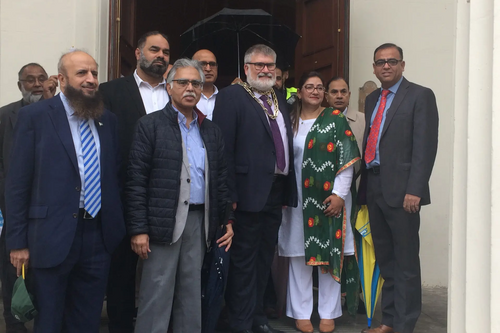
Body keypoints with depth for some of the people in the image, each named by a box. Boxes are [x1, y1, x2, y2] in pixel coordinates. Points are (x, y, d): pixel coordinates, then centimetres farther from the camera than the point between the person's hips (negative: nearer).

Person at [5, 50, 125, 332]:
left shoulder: (108, 120, 9)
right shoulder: (35, 116, -4)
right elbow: (18, 183, -5)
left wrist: (117, 225, 10)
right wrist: (18, 241, -7)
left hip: (99, 235, 4)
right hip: (52, 236, -4)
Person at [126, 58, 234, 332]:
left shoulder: (211, 131, 13)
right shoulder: (150, 125, -2)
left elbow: (221, 178, 14)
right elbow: (136, 180, -7)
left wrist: (228, 220, 6)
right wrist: (138, 229, -12)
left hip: (200, 221, 5)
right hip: (164, 221, -4)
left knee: (191, 294, 12)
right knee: (157, 294, 0)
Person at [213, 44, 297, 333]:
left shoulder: (280, 100, 16)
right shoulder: (232, 96, -7)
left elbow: (286, 144, 14)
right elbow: (224, 149, -14)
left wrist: (289, 189, 9)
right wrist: (229, 195, -19)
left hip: (276, 191, 7)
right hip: (249, 192, -7)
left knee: (264, 258, 16)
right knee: (244, 260, 2)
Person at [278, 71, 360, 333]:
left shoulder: (336, 119, 2)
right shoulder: (290, 121, 8)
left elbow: (347, 158, -3)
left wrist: (339, 194, -10)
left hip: (330, 197, -1)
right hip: (298, 197, 2)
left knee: (329, 251, 4)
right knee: (299, 252, 5)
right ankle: (301, 312, 16)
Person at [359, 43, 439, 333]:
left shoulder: (420, 96, -3)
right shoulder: (372, 99, 17)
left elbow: (425, 146, -11)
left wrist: (414, 190, -18)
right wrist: (364, 185, 9)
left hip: (400, 189, -6)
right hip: (373, 187, 7)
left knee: (405, 262, 0)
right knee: (385, 260, 13)